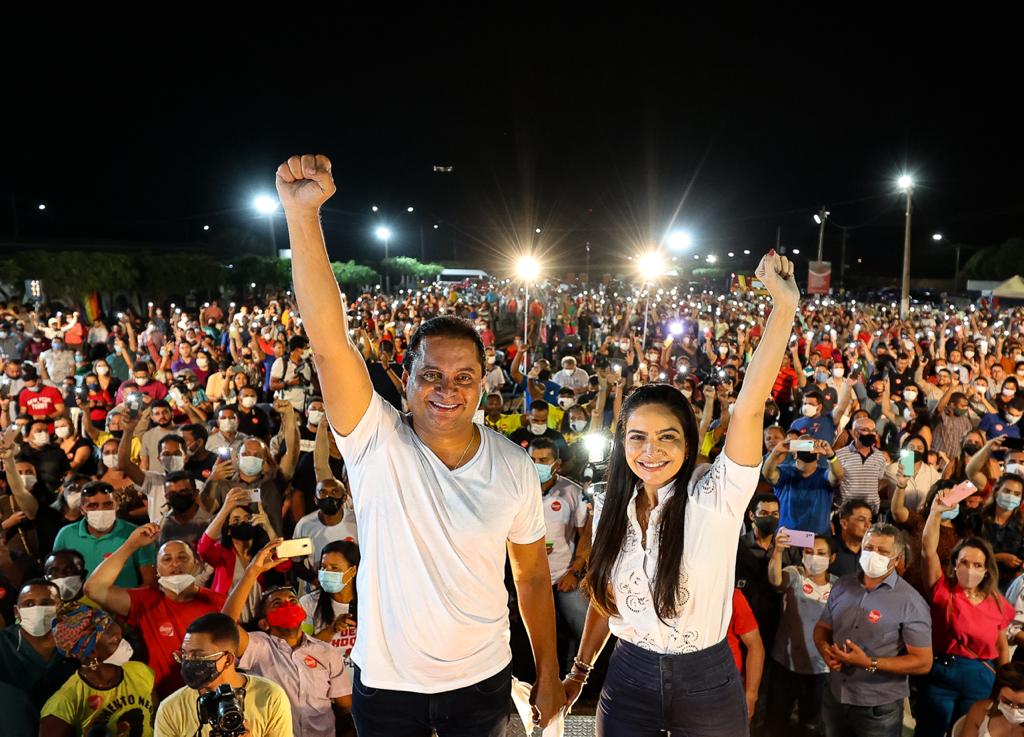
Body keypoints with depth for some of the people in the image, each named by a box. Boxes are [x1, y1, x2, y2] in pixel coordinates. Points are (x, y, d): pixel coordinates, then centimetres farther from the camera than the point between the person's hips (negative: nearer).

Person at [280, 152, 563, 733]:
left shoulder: (515, 467, -10)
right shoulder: (377, 443, -17)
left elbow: (533, 576, 1)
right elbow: (329, 339, -30)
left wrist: (549, 675, 5)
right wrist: (303, 212, -39)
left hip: (484, 682, 1)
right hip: (387, 685, 0)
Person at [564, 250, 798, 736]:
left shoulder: (714, 499, -17)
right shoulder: (610, 509, -4)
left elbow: (749, 408, -30)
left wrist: (784, 306, -38)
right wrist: (579, 672, 16)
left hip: (706, 683, -2)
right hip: (627, 679, 3)